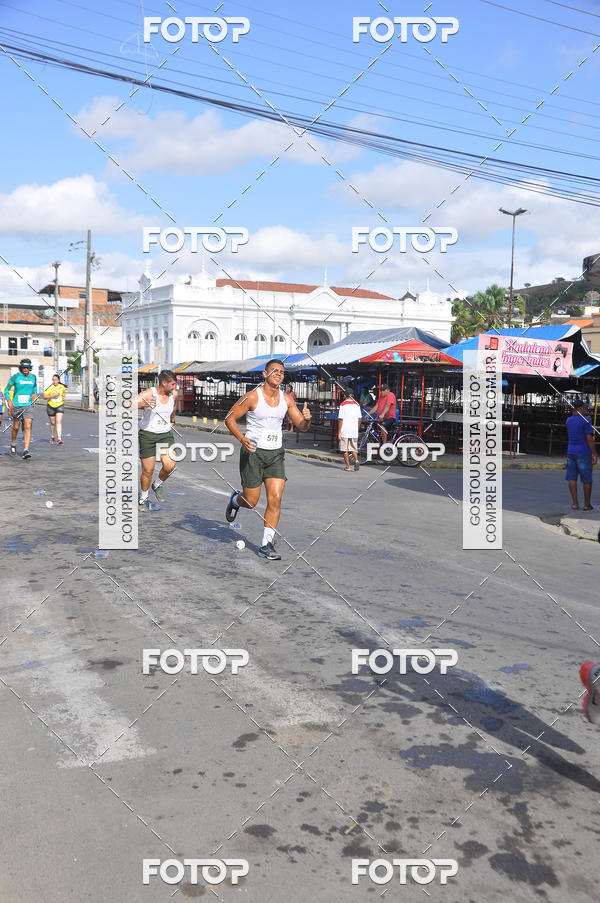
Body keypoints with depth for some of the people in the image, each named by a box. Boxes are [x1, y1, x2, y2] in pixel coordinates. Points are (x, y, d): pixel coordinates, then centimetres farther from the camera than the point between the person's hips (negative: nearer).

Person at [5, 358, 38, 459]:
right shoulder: (15, 377, -6)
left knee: (28, 427, -13)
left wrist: (35, 394, 7)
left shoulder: (33, 377, 4)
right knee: (16, 427, 12)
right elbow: (6, 389, 1)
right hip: (16, 405, -1)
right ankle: (13, 444, 39)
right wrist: (9, 401, -12)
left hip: (28, 406, 1)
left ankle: (26, 450, -17)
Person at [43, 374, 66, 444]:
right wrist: (53, 395, -26)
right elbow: (45, 396, -17)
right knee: (52, 423, 10)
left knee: (59, 421, -14)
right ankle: (52, 436, 34)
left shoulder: (62, 387, 0)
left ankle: (60, 439, -21)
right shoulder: (50, 387, -10)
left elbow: (64, 391, 23)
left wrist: (63, 397, 5)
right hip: (51, 406, 0)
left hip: (60, 406, 0)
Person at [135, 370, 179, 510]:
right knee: (148, 471, 1)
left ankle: (157, 484, 17)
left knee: (169, 465, -15)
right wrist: (144, 404, -40)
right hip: (147, 434, -4)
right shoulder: (148, 394, -16)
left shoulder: (174, 394, 1)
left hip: (166, 434, 4)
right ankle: (143, 498, 25)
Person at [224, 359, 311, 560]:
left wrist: (306, 419, -15)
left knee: (276, 499, -7)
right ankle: (235, 499, 40)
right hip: (253, 452, -4)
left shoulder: (286, 399, 4)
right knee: (251, 502, 2)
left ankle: (266, 545, 3)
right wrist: (241, 438, -23)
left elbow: (301, 426, 9)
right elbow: (229, 418, -6)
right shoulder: (252, 397, -10)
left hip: (276, 454, 4)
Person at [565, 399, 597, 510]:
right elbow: (589, 439, -15)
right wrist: (594, 454, -11)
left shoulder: (568, 420, 8)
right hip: (584, 453, -6)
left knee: (572, 478, 6)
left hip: (571, 452, 6)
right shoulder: (586, 420, -12)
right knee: (587, 480, 3)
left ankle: (575, 502, 6)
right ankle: (587, 504, 7)